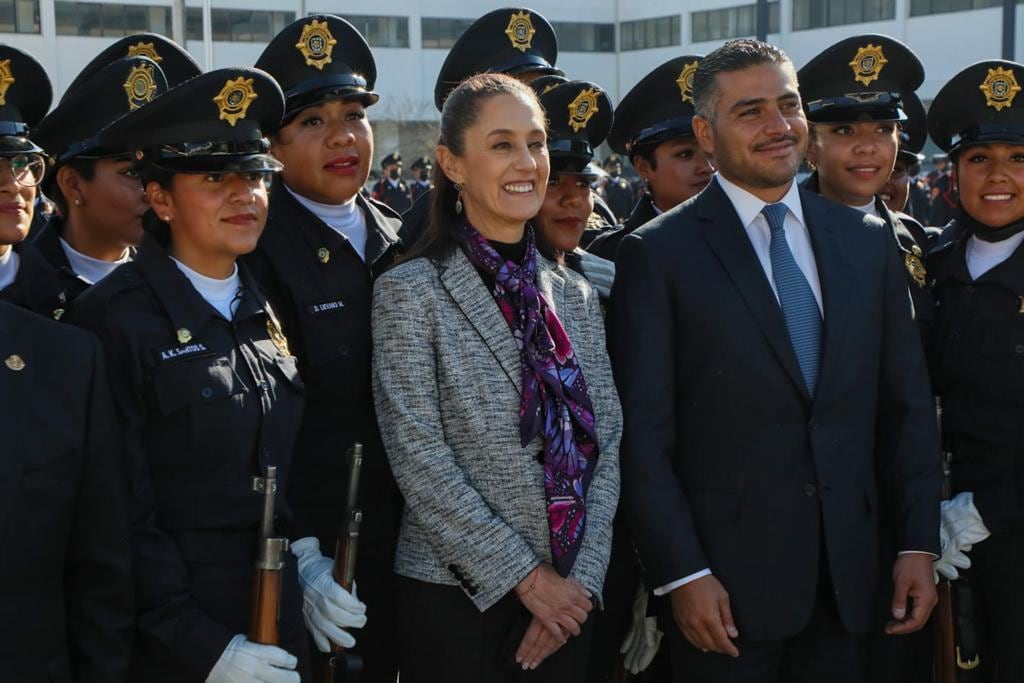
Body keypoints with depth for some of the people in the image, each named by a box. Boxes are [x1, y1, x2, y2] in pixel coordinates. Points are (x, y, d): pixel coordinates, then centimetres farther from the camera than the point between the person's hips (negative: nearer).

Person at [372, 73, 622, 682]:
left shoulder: (576, 296, 9)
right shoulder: (411, 292, -6)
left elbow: (606, 444, 6)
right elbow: (418, 459, -13)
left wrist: (583, 577, -6)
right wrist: (523, 575, -14)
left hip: (566, 601, 4)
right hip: (455, 597, -4)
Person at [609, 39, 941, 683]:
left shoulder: (868, 241, 8)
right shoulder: (658, 254, -5)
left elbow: (908, 404, 9)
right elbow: (643, 433, -8)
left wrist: (921, 543, 3)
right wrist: (682, 574, -12)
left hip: (848, 573, 4)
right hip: (726, 577, -4)